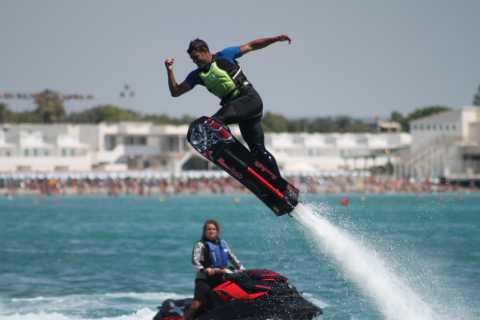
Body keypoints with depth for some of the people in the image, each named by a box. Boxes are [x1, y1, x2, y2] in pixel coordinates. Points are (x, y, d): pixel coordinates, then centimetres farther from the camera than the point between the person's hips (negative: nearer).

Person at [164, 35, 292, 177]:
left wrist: (276, 38, 0)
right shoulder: (197, 75, 12)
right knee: (258, 151, 5)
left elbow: (251, 46, 4)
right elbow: (175, 91, 12)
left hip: (250, 98, -6)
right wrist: (169, 71, -1)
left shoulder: (224, 56, -1)